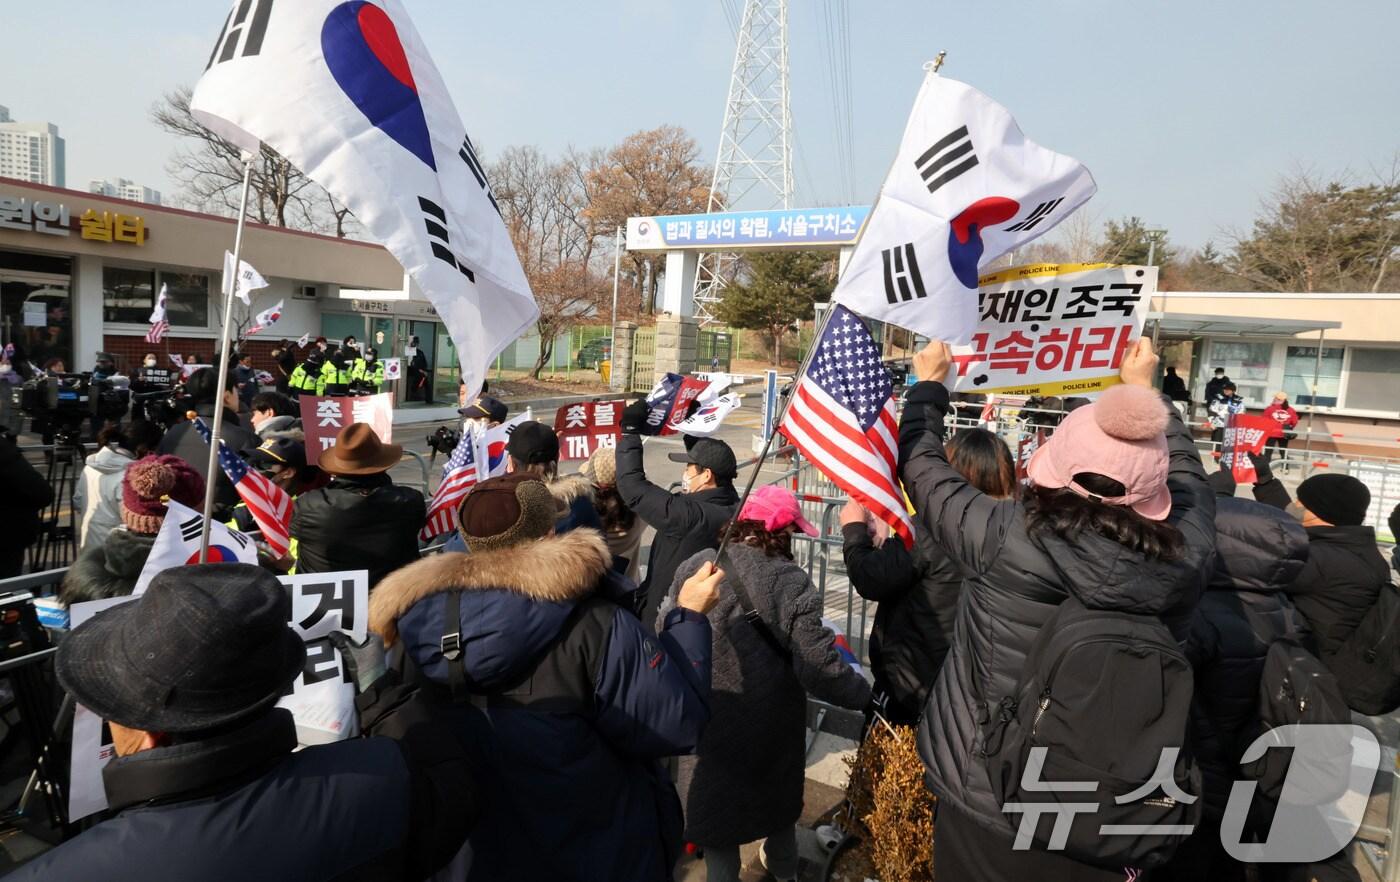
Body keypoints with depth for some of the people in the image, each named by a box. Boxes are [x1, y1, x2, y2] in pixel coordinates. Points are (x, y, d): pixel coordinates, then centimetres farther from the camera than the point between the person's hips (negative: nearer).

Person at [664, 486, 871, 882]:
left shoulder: (695, 567, -14)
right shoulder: (791, 583, -22)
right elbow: (819, 668, -23)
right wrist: (865, 694, -8)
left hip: (706, 721, 0)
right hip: (769, 726, 0)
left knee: (715, 806, 20)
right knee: (776, 799, 28)